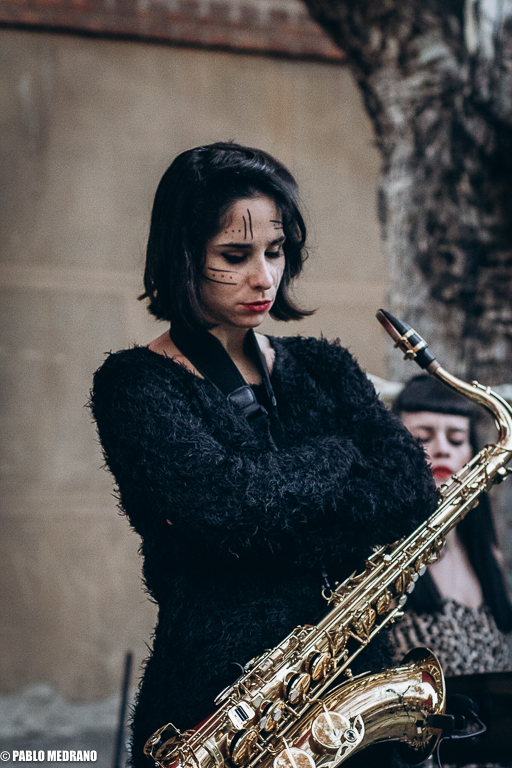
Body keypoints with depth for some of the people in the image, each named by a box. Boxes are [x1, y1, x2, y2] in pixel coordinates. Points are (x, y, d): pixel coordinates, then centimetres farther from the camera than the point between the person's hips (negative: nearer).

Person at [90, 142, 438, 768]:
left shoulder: (322, 368, 11)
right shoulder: (135, 383, -4)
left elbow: (413, 492, -3)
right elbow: (227, 502, -20)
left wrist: (269, 537, -14)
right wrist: (337, 454, -2)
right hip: (212, 699, -4)